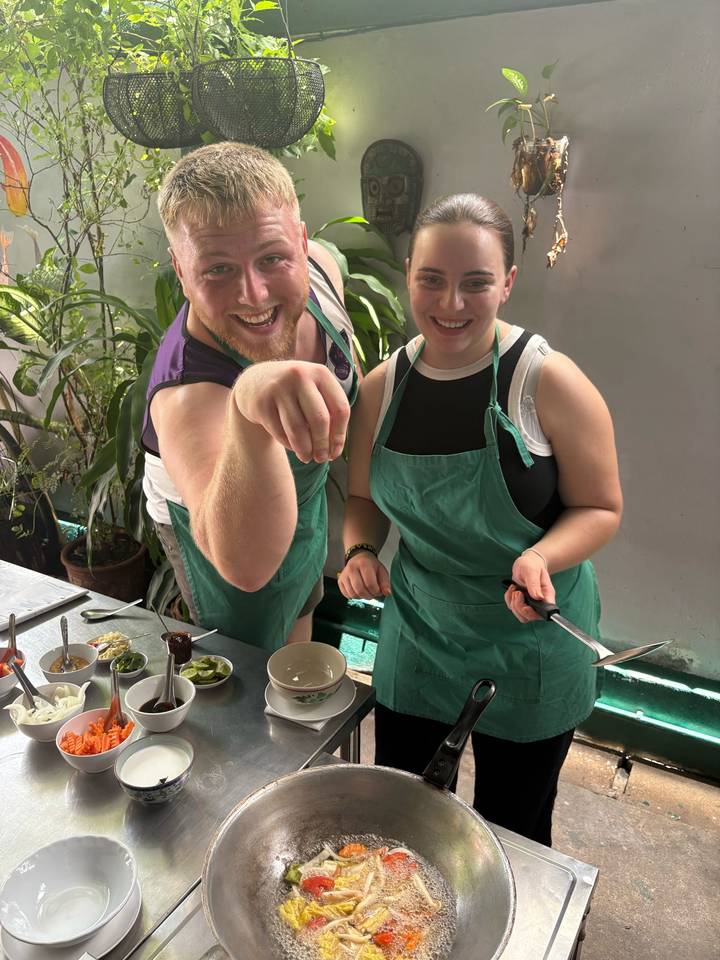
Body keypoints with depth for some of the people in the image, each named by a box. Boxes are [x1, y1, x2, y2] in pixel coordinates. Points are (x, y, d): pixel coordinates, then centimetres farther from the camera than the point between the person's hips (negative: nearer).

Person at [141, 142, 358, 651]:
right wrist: (249, 406, -78)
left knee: (302, 610, 34)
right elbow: (246, 564, -61)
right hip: (214, 522, -6)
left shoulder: (320, 267, -25)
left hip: (303, 490, 6)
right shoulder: (187, 395, -45)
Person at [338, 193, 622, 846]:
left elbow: (601, 508, -10)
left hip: (530, 641, -3)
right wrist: (361, 551, -13)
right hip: (418, 631, 4)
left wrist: (542, 557, -29)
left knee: (511, 829, 19)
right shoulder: (381, 388, -6)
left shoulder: (549, 383, -18)